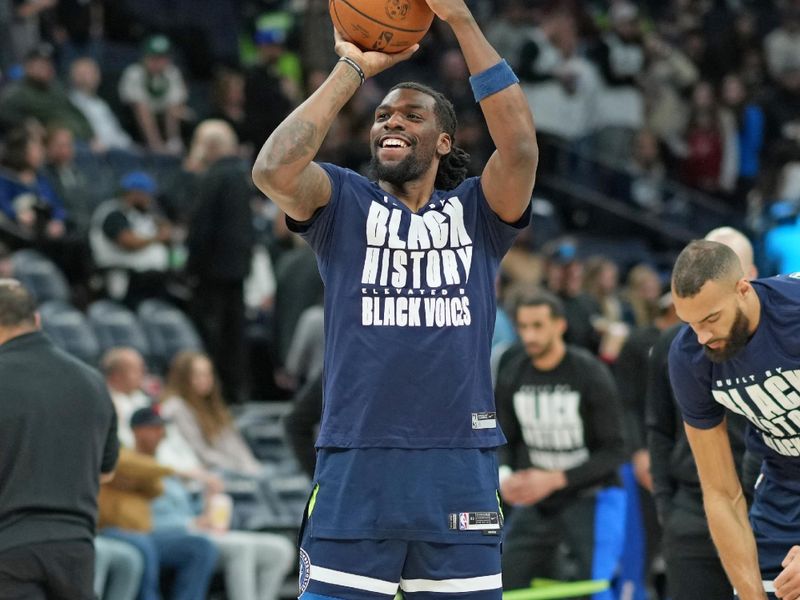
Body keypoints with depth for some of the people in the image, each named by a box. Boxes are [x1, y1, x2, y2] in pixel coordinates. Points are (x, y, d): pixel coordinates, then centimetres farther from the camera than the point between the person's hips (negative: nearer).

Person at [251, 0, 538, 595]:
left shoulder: (476, 211, 9)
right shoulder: (345, 204, 8)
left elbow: (521, 148, -10)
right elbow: (274, 170, -12)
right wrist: (353, 69, -7)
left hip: (460, 470, 1)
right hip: (355, 465, -1)